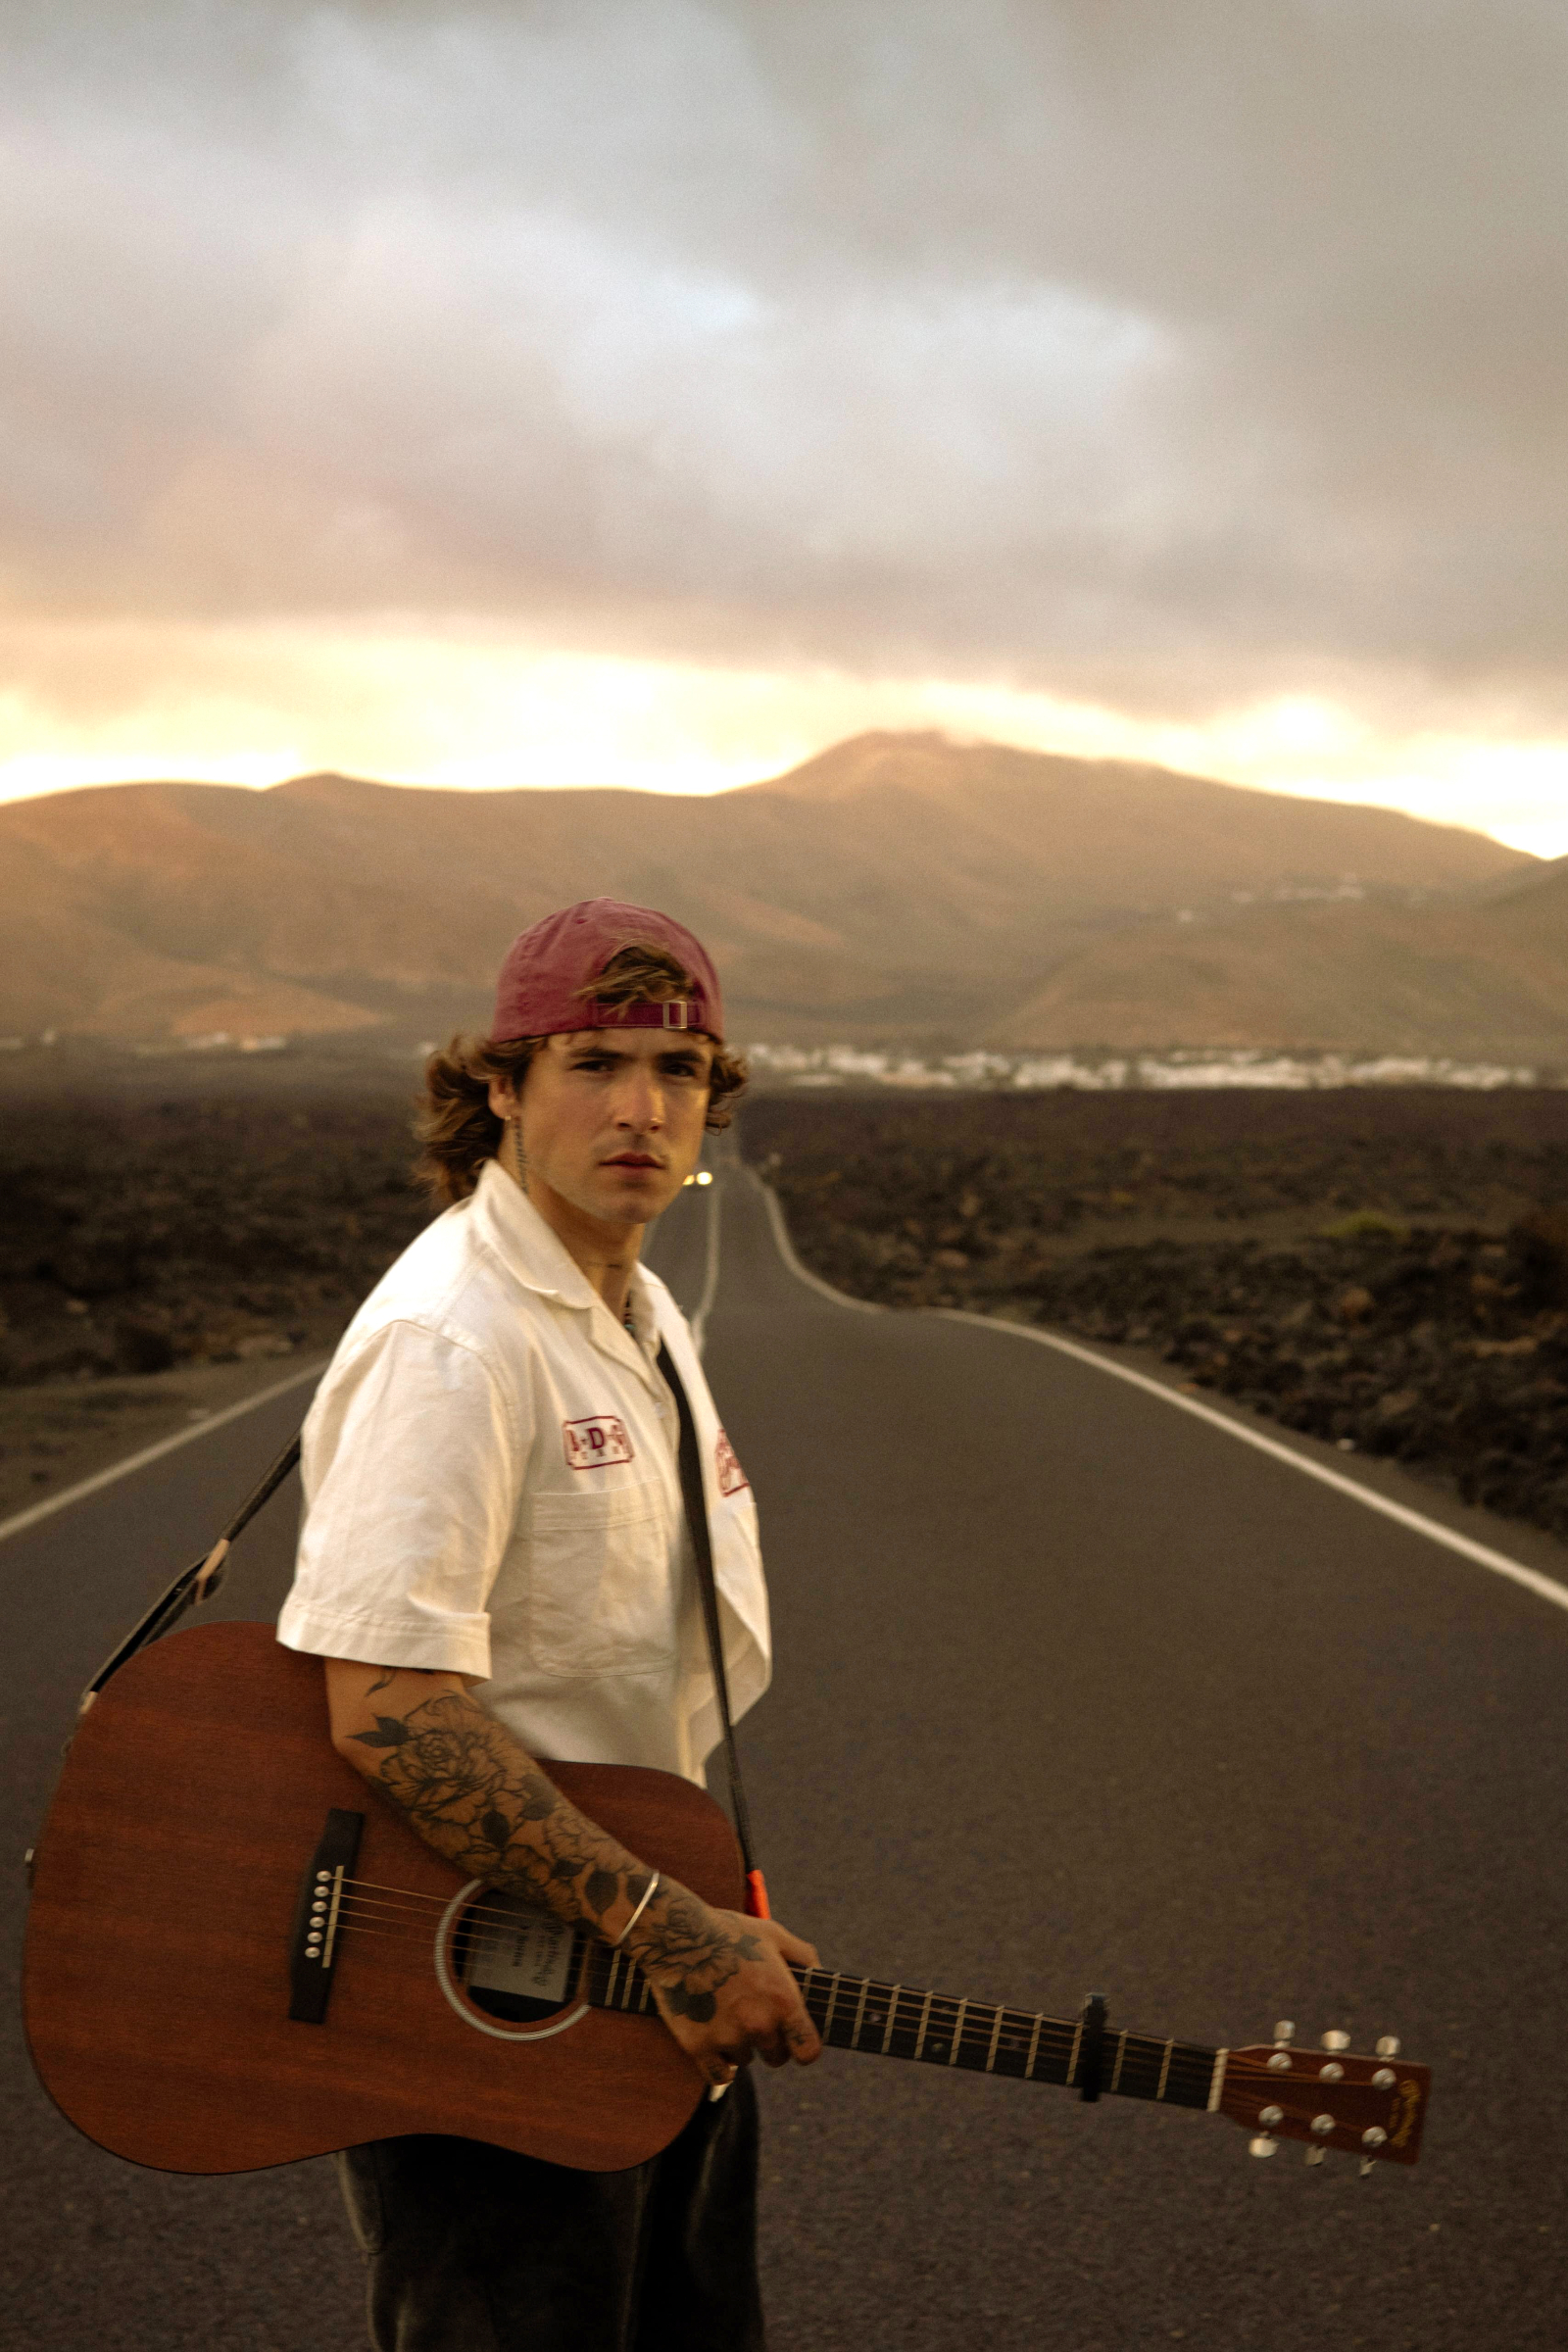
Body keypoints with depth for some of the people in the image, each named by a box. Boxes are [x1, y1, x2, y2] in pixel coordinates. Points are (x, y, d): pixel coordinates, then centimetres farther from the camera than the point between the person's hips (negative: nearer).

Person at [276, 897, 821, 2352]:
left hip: (657, 2012, 9)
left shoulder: (641, 1317, 11)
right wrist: (667, 1931, -28)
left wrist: (707, 1934, 15)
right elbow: (388, 1710, -30)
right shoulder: (455, 1341, -21)